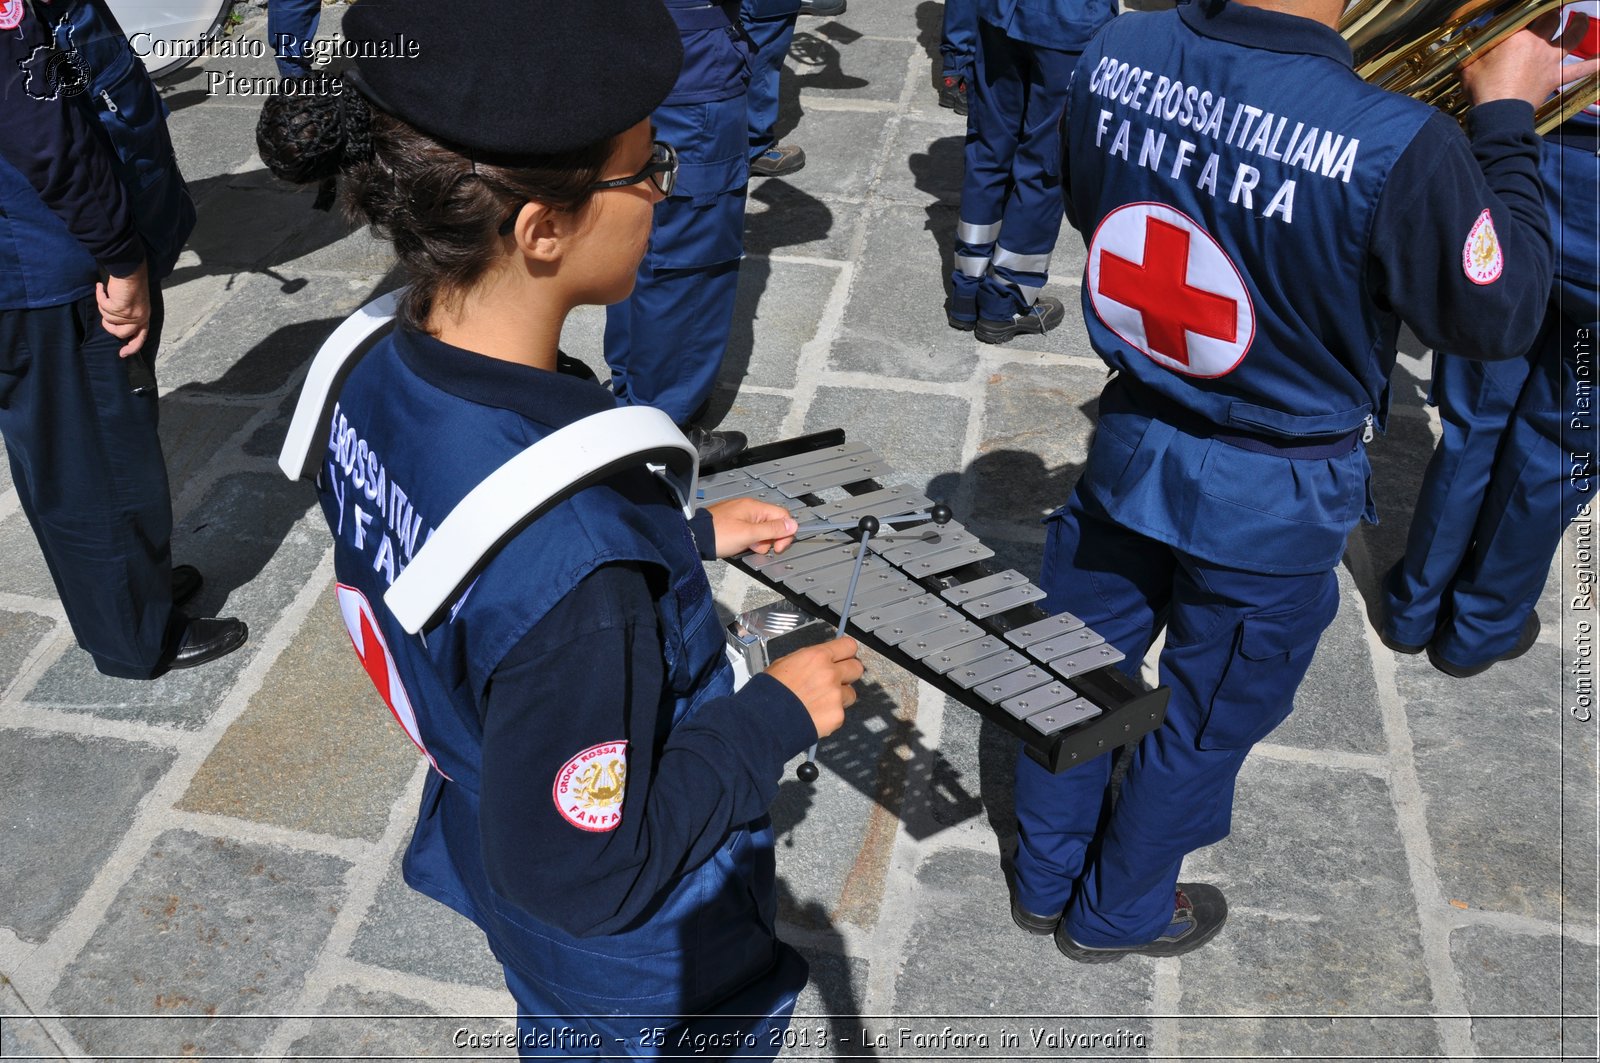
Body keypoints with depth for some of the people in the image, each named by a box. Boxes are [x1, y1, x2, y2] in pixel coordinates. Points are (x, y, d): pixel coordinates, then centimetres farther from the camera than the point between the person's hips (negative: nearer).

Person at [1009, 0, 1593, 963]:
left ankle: (1046, 879, 46)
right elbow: (1499, 315, -15)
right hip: (1278, 497, -4)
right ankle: (1117, 915, 43)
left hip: (1133, 444, 5)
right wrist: (1507, 117, -6)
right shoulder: (1396, 149, -31)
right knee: (1207, 719, 20)